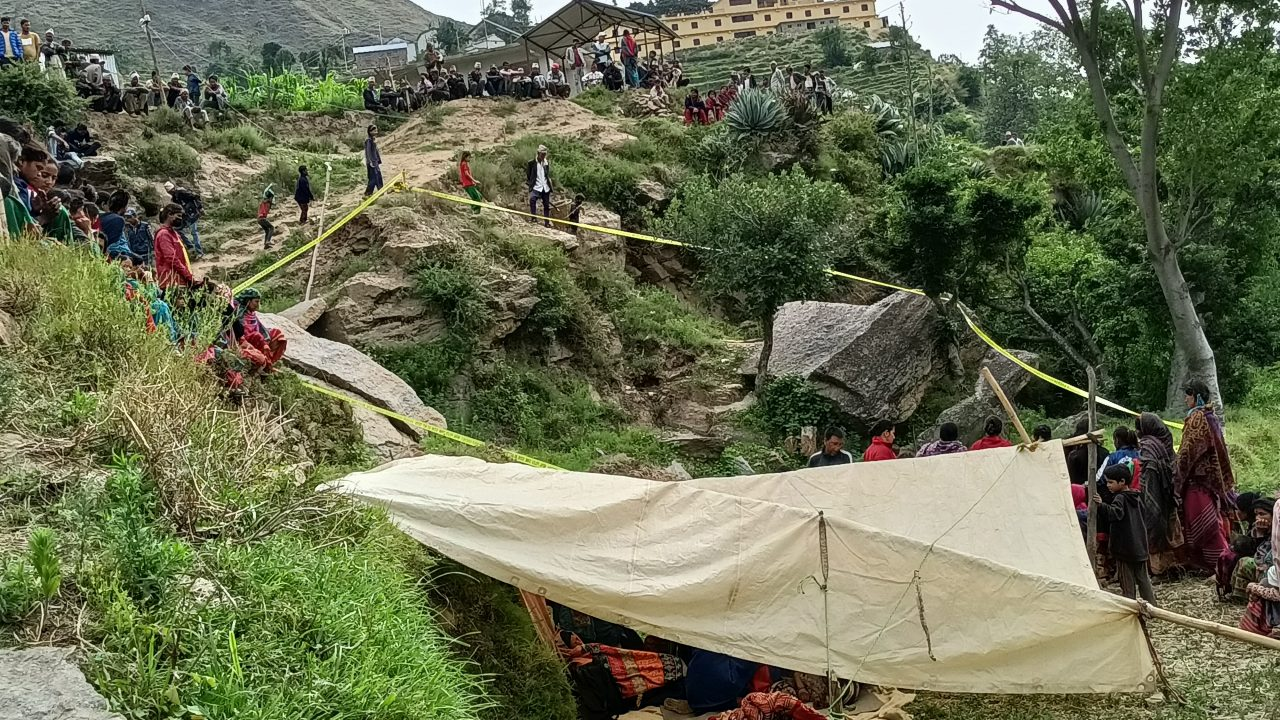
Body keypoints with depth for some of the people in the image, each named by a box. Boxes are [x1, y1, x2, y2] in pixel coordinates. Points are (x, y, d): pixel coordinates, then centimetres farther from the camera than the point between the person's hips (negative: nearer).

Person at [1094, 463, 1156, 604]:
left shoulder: (1120, 499, -15)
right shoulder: (1137, 497, 11)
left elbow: (1115, 513, -35)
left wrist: (1101, 505, -49)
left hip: (1124, 549, -8)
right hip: (1140, 547, 8)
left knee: (1127, 582, -1)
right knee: (1143, 578, 16)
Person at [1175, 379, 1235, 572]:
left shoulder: (1197, 418, -14)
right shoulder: (1212, 417, 13)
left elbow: (1188, 450, -18)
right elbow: (1220, 450, 18)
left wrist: (1177, 477, -13)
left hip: (1197, 478, -9)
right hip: (1213, 477, 9)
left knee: (1205, 525, -6)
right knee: (1212, 522, 15)